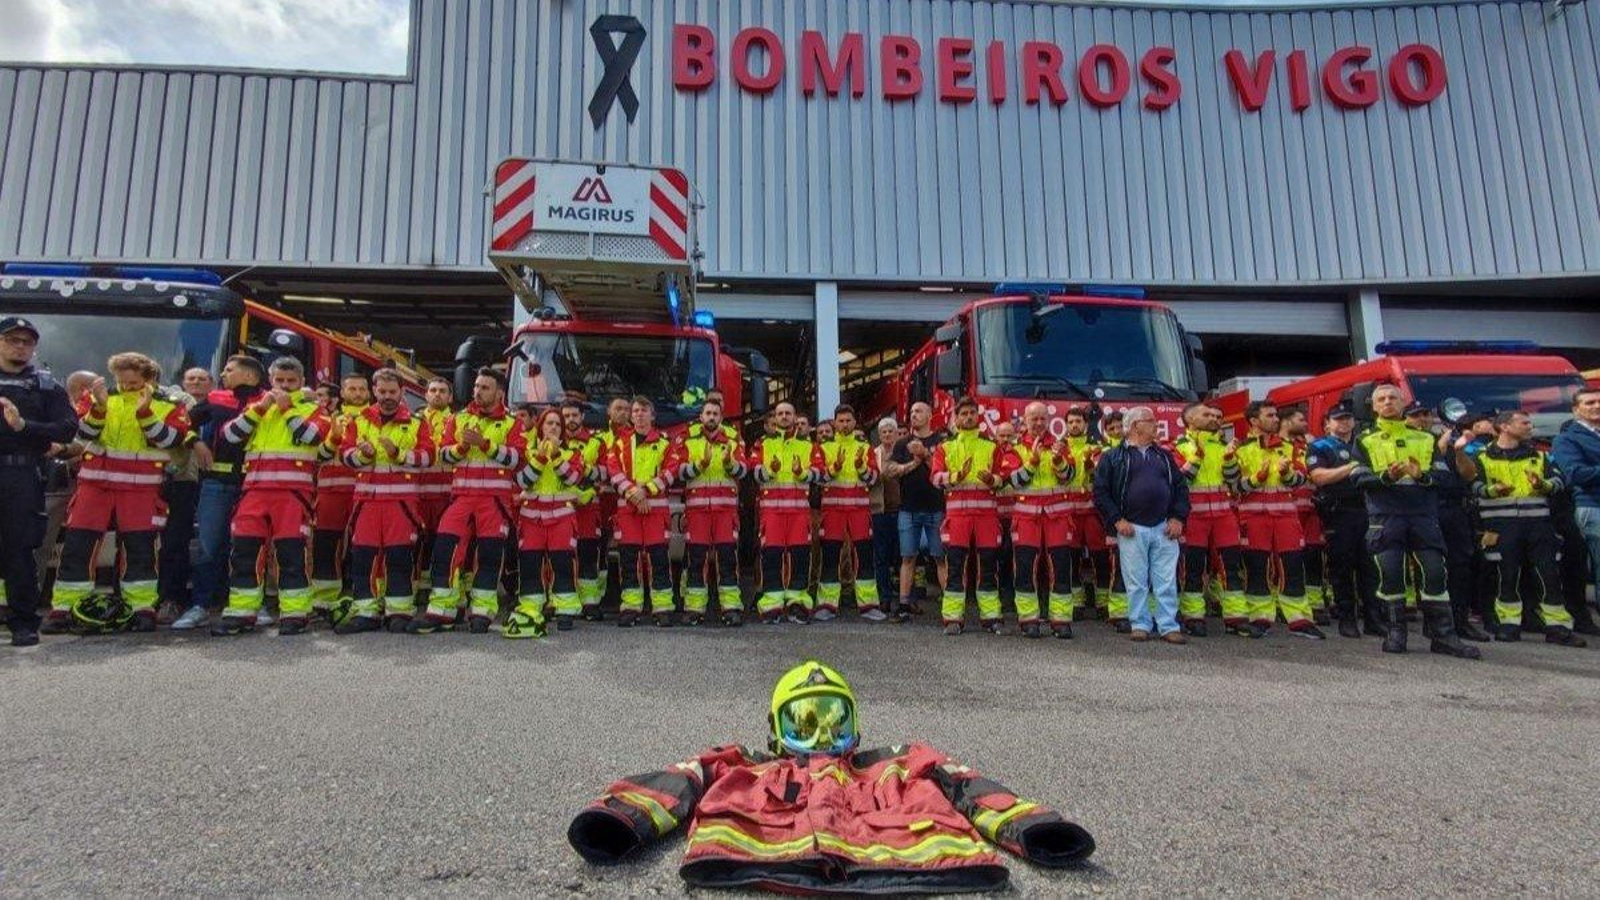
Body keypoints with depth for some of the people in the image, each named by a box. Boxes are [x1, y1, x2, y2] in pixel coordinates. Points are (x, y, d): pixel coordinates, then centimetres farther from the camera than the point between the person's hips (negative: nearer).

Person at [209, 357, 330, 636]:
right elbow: (229, 435, 7)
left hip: (294, 488, -4)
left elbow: (313, 435, -10)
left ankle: (295, 612, 2)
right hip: (256, 487, 4)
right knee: (245, 547, 2)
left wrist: (288, 409, -8)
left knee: (291, 549, -5)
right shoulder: (257, 404, 20)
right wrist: (259, 409, -2)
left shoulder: (312, 406, 10)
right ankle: (241, 611, 10)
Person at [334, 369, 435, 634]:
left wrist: (398, 453, -19)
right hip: (367, 496, 3)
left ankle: (399, 610, 7)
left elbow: (427, 456, -6)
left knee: (399, 554, -1)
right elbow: (344, 453, 6)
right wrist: (363, 454, -14)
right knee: (362, 554, 3)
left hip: (401, 497, -3)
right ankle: (365, 610, 11)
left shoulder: (416, 422, 5)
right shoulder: (359, 420, 13)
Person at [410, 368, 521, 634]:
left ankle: (482, 611, 9)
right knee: (445, 546, -4)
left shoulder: (511, 423, 4)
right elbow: (443, 454, 7)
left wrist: (485, 443, -19)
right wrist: (462, 446, -13)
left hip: (496, 496, -3)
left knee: (490, 551, -2)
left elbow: (515, 458, -9)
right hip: (462, 494, 3)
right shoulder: (458, 418, 14)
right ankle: (441, 610, 3)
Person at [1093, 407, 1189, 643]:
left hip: (1164, 528, 3)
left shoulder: (1164, 455, 16)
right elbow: (1100, 492, -1)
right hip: (1131, 529, -3)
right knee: (1136, 582, 2)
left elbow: (1180, 486, 16)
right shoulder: (1113, 457, 3)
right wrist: (1116, 520, -9)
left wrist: (1178, 518, 4)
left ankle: (1169, 626, 11)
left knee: (1167, 581, 4)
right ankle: (1140, 625, 13)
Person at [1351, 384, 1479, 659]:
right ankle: (1395, 632, 7)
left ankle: (1443, 636, 5)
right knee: (1390, 573, -6)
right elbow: (1360, 478, 0)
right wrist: (1386, 477, -19)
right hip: (1385, 515, -2)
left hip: (1423, 514, 2)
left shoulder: (1425, 438, 15)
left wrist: (1422, 476, -14)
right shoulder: (1365, 440, 9)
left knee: (1435, 571, -3)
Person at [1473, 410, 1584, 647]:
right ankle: (1509, 624, 8)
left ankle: (1558, 626, 8)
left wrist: (1543, 485, -12)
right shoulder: (1484, 457, 6)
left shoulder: (1538, 455, 19)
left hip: (1537, 522, 3)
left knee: (1548, 574, 1)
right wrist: (1492, 490, -24)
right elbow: (1474, 485, -2)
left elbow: (1558, 480, 10)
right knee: (1507, 575, -1)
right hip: (1501, 524, -3)